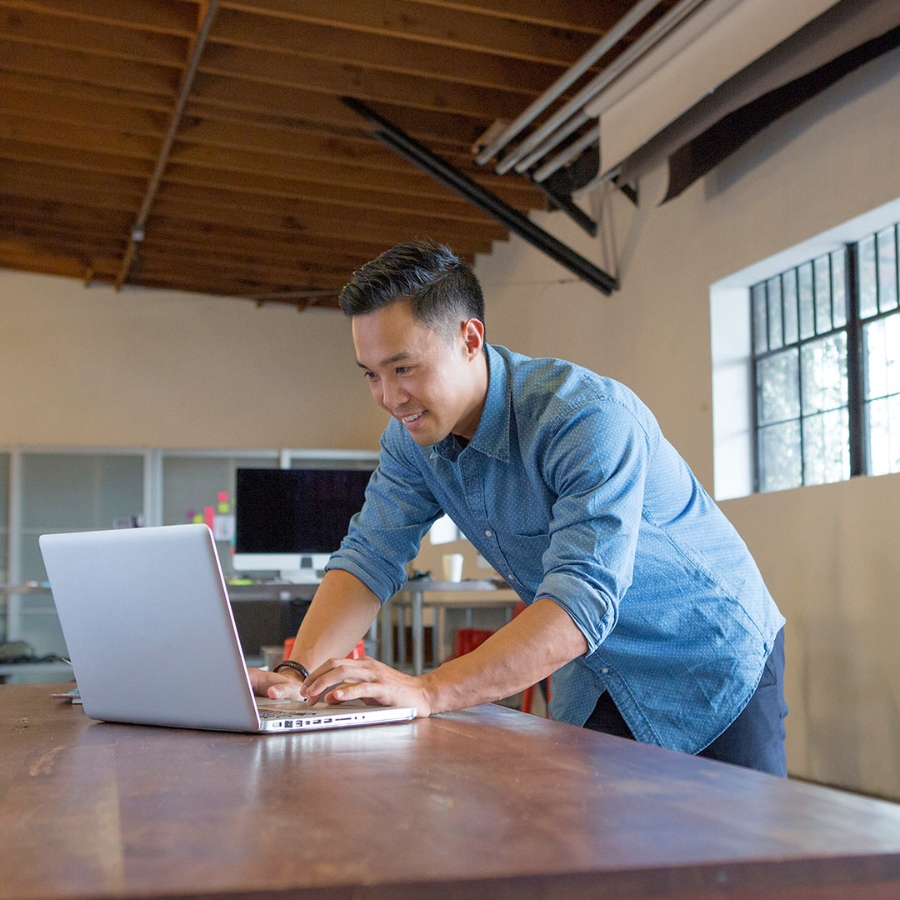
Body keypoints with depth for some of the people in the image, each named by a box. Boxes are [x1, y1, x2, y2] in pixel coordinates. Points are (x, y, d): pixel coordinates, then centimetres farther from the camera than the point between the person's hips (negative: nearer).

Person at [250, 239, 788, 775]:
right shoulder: (413, 437, -8)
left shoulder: (588, 418, -31)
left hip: (714, 665, -5)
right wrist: (298, 672, -27)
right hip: (597, 677, 6)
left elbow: (584, 596, -41)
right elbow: (370, 557, -9)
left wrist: (430, 692, -50)